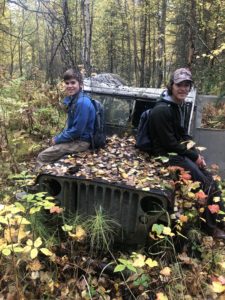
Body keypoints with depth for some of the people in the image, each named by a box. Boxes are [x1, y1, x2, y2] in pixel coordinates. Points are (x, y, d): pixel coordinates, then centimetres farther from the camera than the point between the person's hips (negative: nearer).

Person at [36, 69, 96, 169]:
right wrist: (58, 137, 4)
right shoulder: (72, 99, 7)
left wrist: (57, 139, -13)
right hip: (74, 137, 9)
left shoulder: (82, 103, -23)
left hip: (80, 142, -9)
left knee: (42, 156, -8)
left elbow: (77, 130, -23)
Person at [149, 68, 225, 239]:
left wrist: (196, 154, 1)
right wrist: (194, 156, -13)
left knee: (211, 182, 2)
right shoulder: (162, 110, -19)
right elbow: (169, 143, -21)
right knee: (204, 184, -12)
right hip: (168, 155, -9)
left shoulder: (180, 105, 10)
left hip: (181, 152, 9)